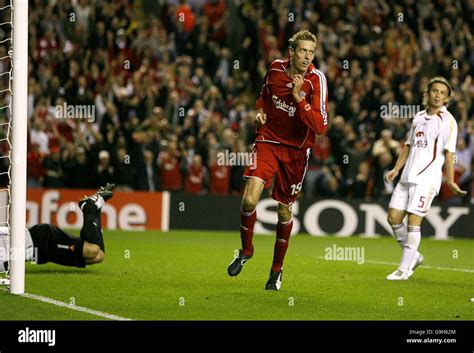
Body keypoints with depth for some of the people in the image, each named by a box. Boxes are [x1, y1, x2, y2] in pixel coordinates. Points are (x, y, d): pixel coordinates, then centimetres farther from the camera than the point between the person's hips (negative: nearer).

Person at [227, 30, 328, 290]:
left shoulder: (317, 80, -14)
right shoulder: (276, 69, -3)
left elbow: (320, 126, -22)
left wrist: (299, 98, -29)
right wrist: (260, 111, 1)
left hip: (296, 150, -1)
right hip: (268, 141, 1)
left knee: (284, 210, 8)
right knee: (249, 199, -18)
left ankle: (277, 268, 28)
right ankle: (246, 250, 9)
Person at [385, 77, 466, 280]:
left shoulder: (448, 121, -3)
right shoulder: (419, 118, 16)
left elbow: (449, 153, -7)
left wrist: (450, 181, -11)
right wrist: (396, 169, 14)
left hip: (427, 178, -6)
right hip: (407, 177, 6)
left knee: (414, 221, -9)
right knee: (394, 217, 2)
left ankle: (405, 269, -3)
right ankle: (413, 256, 21)